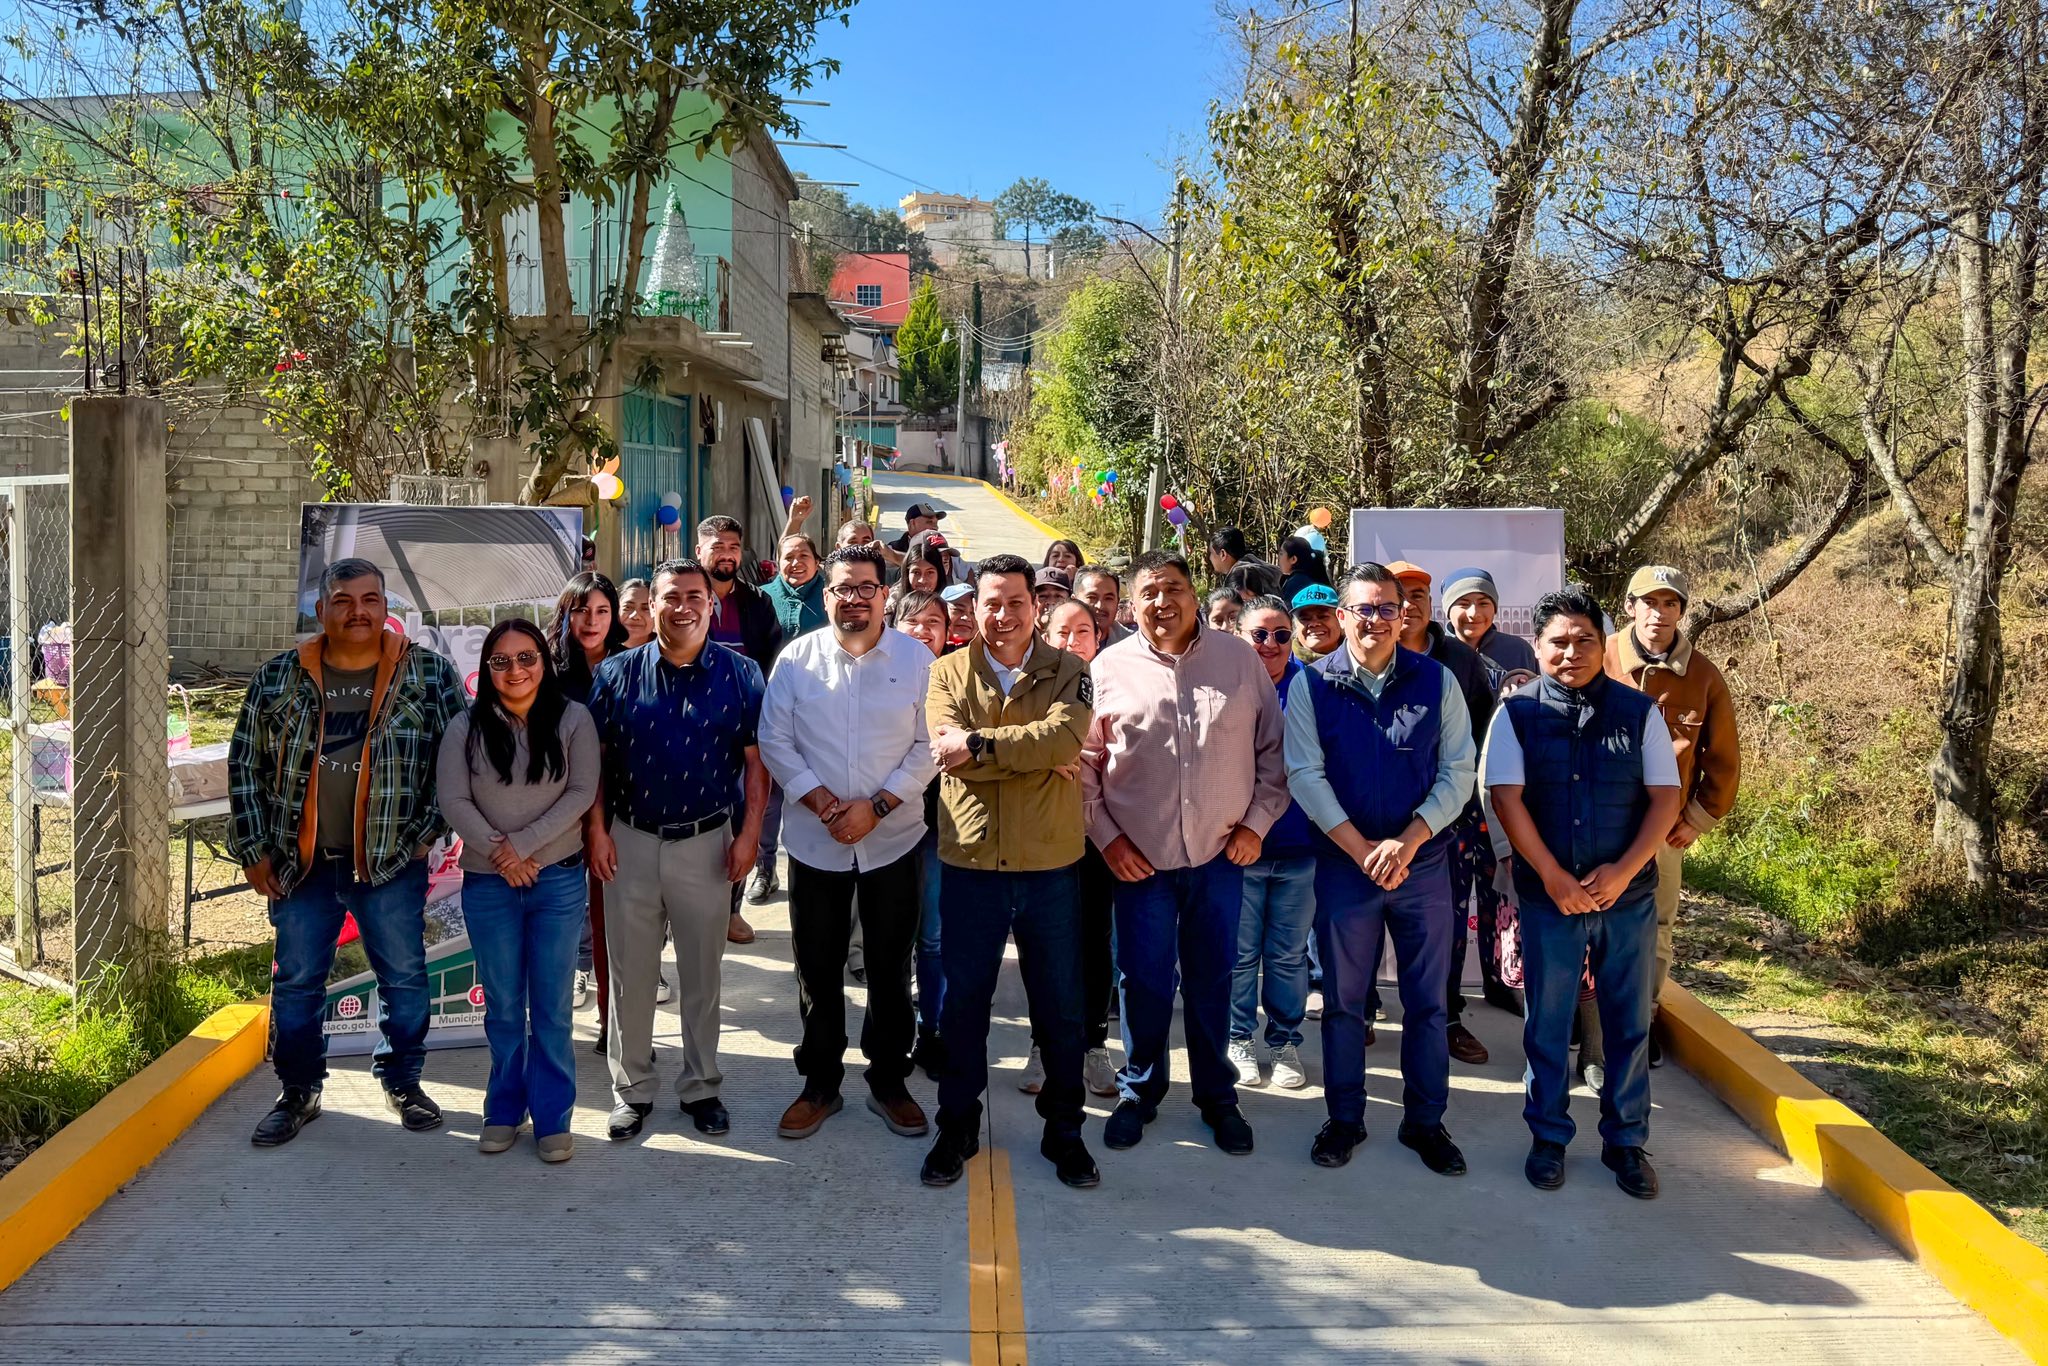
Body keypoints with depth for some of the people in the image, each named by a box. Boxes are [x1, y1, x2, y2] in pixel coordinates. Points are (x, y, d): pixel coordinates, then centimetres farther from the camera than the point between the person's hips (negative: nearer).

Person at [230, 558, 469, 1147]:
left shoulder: (429, 673, -3)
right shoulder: (279, 677, 2)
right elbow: (246, 765, 7)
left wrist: (425, 830, -6)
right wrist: (254, 849, 2)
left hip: (391, 862, -1)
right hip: (300, 862, 2)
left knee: (404, 977, 8)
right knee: (296, 981, 10)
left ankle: (402, 1082, 27)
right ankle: (297, 1093, 27)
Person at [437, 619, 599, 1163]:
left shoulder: (573, 719, -3)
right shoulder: (466, 728, 0)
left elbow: (582, 793, -8)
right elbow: (453, 800, -4)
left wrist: (523, 844, -14)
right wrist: (499, 853, -13)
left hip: (558, 879, -1)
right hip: (488, 883, 1)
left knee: (552, 1006, 4)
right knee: (502, 1005, 10)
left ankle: (553, 1118, 14)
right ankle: (504, 1111, 25)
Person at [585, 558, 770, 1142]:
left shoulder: (741, 675, -2)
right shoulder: (616, 673, 0)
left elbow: (755, 760, -2)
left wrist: (749, 834, -8)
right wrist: (597, 828, -4)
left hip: (707, 842, -1)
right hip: (630, 842, 1)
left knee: (702, 974, 11)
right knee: (630, 974, 10)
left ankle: (701, 1087, 25)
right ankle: (631, 1088, 24)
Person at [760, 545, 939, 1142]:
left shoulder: (917, 659, -3)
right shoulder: (796, 658, -1)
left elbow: (928, 748, -4)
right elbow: (774, 741, -1)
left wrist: (876, 806, -14)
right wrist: (824, 803, -12)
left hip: (893, 839, -1)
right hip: (815, 840, 1)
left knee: (890, 967, 10)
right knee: (818, 968, 10)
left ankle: (889, 1081, 26)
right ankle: (820, 1084, 25)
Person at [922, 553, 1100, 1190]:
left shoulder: (1068, 672, 1)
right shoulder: (949, 672, 3)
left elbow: (1066, 738, -19)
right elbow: (947, 750, -14)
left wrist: (978, 744, -19)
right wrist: (1031, 752, -17)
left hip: (1050, 865, 0)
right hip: (970, 863, 1)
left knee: (1060, 1006, 12)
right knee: (962, 1001, 12)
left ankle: (1064, 1131, 29)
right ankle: (957, 1128, 29)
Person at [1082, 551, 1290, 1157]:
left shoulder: (1240, 658, 2)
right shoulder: (1110, 667, -1)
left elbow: (1273, 748, 6)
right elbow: (1084, 762, 2)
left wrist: (1256, 821, 1)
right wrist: (1106, 837, -3)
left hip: (1221, 856, 1)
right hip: (1140, 859, -1)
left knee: (1212, 982, 12)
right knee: (1144, 982, 9)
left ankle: (1217, 1096, 29)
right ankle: (1139, 1091, 28)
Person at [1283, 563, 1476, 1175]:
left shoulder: (1437, 680, 0)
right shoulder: (1310, 684, -3)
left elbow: (1458, 772, -1)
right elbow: (1305, 775, -6)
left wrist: (1406, 842, -13)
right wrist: (1362, 849, -13)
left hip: (1423, 862, 1)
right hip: (1343, 862, -1)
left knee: (1427, 1000, 8)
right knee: (1343, 999, 9)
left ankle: (1425, 1122, 23)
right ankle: (1344, 1118, 24)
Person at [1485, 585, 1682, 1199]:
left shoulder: (1638, 710, 1)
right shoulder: (1517, 712, -2)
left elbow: (1666, 796, -1)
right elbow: (1507, 797, -7)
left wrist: (1623, 870, -12)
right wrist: (1554, 878, -13)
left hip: (1628, 893, 1)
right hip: (1547, 893, -1)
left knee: (1630, 1021, 9)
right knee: (1547, 1021, 8)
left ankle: (1625, 1141, 24)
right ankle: (1548, 1138, 23)